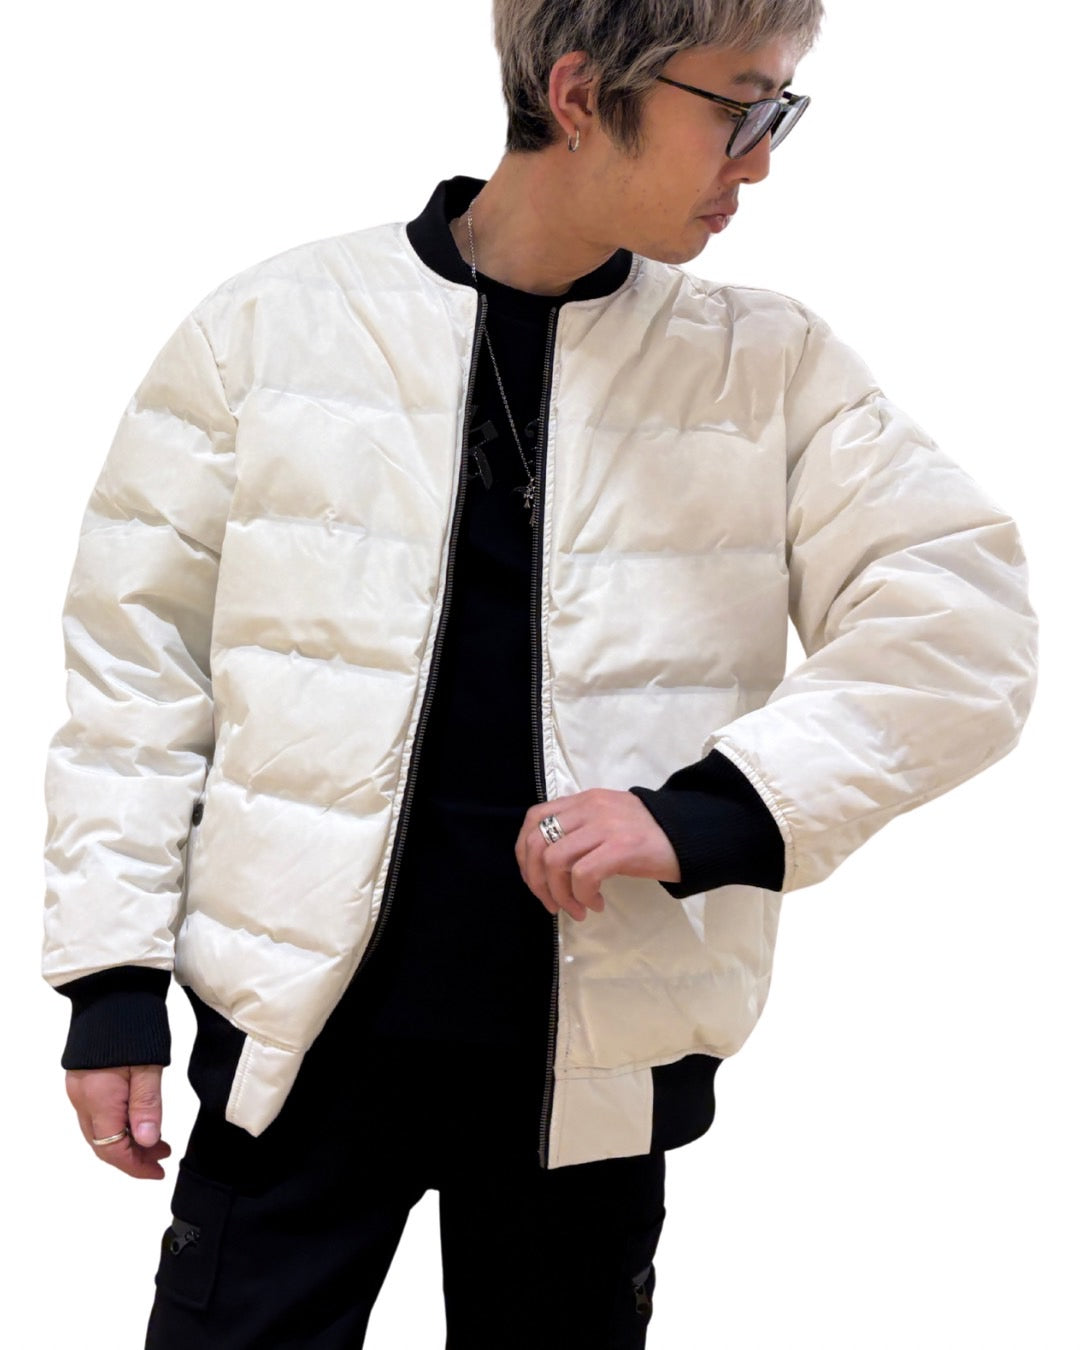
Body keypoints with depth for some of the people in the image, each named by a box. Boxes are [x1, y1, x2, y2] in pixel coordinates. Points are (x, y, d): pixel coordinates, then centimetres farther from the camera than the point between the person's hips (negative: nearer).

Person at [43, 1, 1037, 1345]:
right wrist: (113, 977, 0)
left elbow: (960, 629, -6)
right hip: (299, 1033, -1)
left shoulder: (775, 369, 1)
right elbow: (138, 653, 2)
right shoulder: (271, 324, -2)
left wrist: (701, 813, -19)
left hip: (594, 1069, 2)